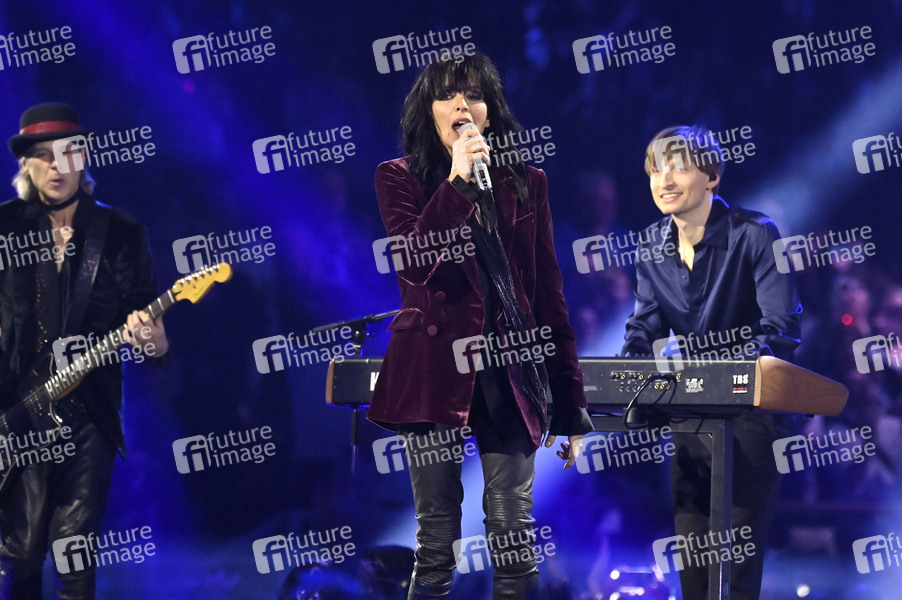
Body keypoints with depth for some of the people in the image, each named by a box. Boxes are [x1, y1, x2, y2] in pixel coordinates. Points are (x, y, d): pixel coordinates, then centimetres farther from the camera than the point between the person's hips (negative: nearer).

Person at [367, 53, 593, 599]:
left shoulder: (525, 182, 11)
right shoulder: (400, 178, 6)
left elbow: (550, 292, 10)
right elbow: (414, 265, -12)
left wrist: (571, 403, 7)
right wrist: (457, 180, -17)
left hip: (510, 369, 2)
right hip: (435, 369, -1)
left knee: (514, 540, -1)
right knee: (437, 542, 1)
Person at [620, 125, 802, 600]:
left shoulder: (755, 234, -12)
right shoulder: (654, 246, 6)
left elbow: (780, 329, -18)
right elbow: (645, 328, 7)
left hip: (752, 406, -6)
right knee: (689, 541, 9)